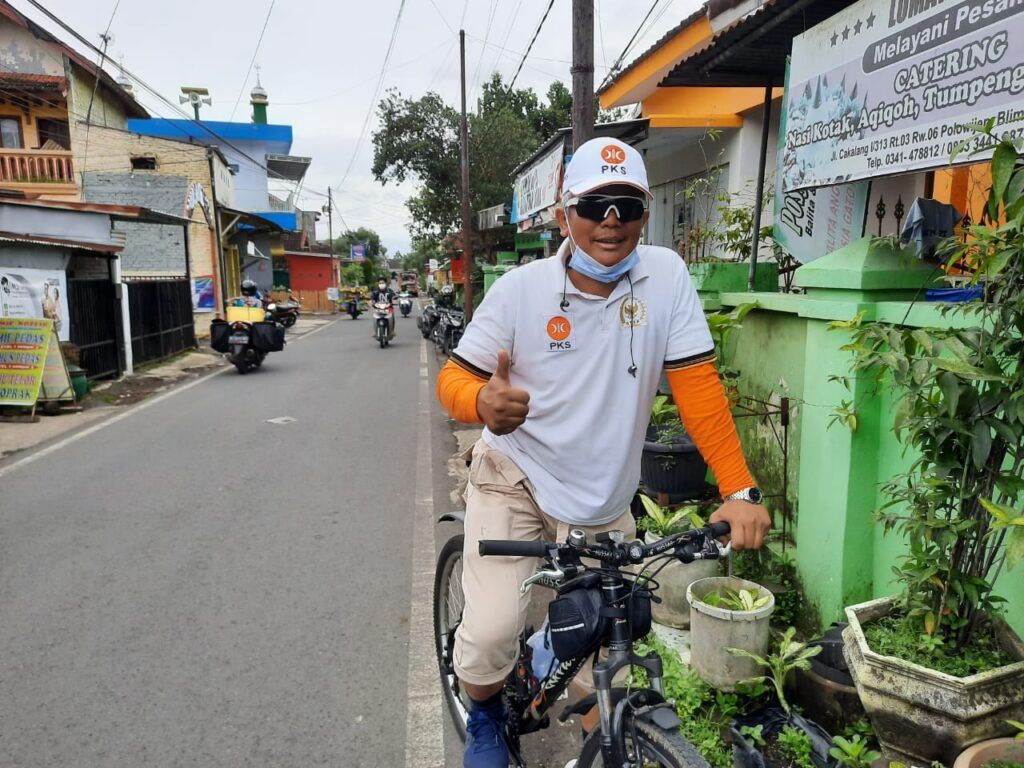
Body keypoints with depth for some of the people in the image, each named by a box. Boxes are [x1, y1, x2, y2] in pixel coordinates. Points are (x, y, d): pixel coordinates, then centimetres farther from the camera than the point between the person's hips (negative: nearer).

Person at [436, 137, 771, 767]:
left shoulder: (666, 276, -10)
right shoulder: (521, 289, -12)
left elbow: (697, 382, -11)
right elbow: (455, 376, -9)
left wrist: (741, 490, -17)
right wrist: (484, 401, -33)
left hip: (604, 505, 2)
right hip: (514, 480, -1)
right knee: (492, 632, -12)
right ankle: (487, 717, 23)